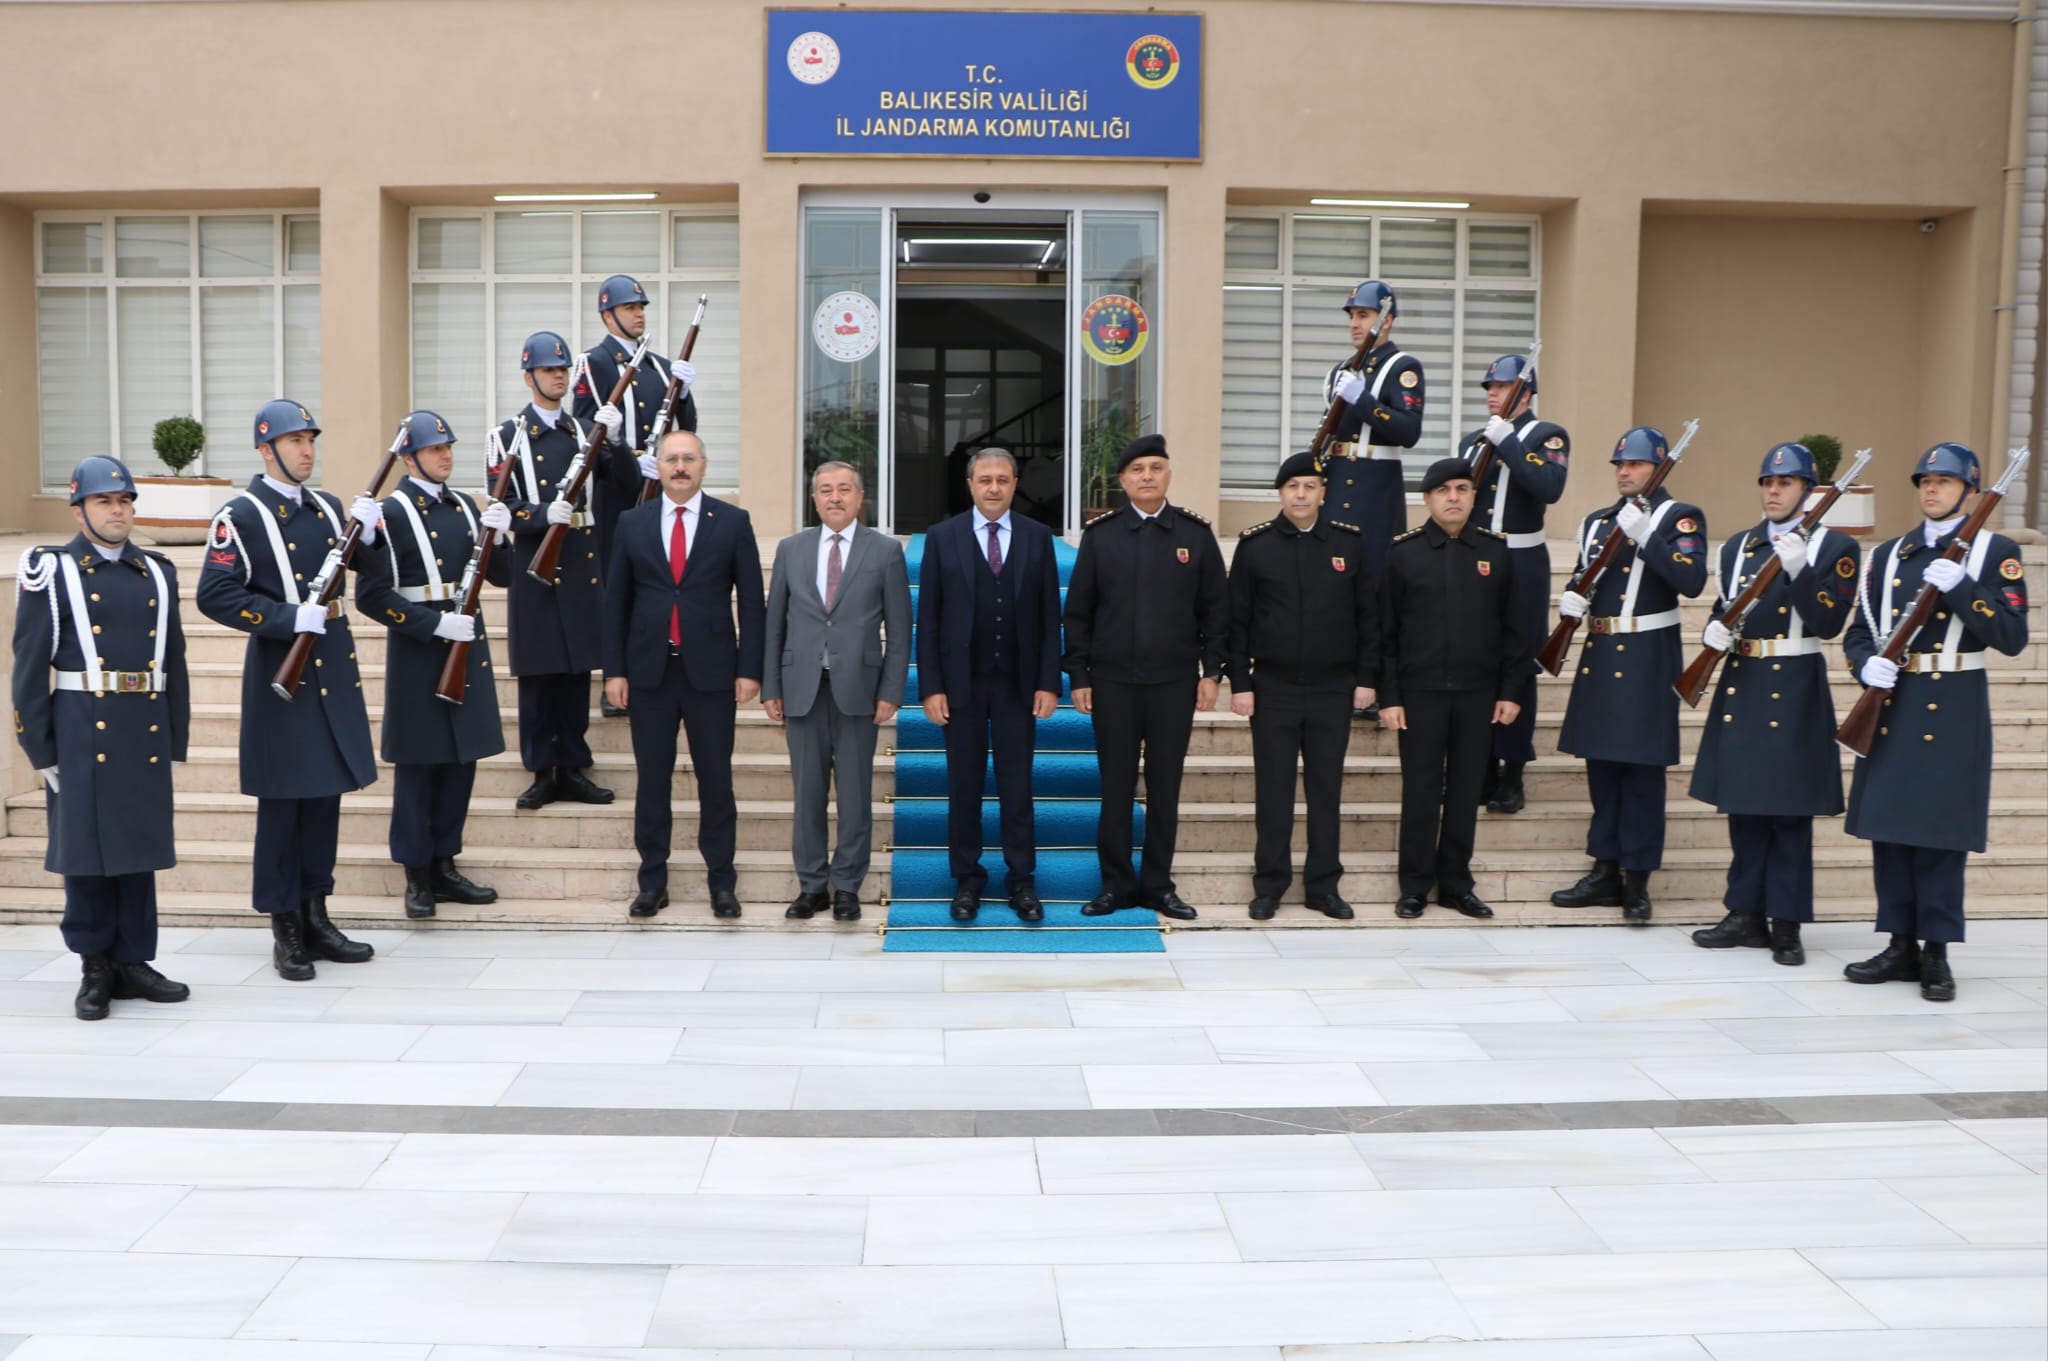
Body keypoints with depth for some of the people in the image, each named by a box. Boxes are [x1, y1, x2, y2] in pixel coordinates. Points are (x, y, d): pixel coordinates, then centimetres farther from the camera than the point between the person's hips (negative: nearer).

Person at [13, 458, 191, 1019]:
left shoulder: (157, 573, 12)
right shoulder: (51, 571, 0)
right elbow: (31, 665, -4)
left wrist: (175, 740, 10)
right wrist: (39, 747, -8)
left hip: (147, 733, 4)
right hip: (82, 733, -4)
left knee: (141, 845, 8)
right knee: (85, 847, 3)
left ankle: (132, 962, 18)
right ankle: (95, 968, 15)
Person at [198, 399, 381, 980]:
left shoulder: (326, 508, 12)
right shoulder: (240, 516, -8)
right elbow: (216, 596, -15)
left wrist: (367, 531, -1)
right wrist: (292, 618, -21)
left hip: (334, 666, 7)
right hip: (281, 670, -6)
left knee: (326, 792, 11)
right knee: (283, 800, 1)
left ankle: (316, 918, 22)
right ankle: (285, 931, 12)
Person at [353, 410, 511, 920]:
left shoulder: (464, 506, 11)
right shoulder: (390, 513, -8)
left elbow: (502, 577, 11)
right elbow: (371, 596, -13)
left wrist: (496, 536, -8)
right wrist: (436, 623, -20)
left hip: (467, 646, 6)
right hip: (418, 651, -6)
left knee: (461, 759, 11)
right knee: (418, 764, 2)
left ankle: (445, 866, 23)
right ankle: (417, 876, 13)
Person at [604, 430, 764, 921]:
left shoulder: (732, 522, 1)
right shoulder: (632, 523, 6)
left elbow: (750, 601, 1)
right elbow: (615, 601, 7)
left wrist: (749, 669, -5)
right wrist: (614, 669, 1)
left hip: (710, 672, -2)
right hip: (649, 672, 2)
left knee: (715, 780, 4)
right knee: (652, 781, 7)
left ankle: (722, 881, 14)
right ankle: (652, 881, 17)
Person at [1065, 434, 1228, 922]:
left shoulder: (1196, 532, 4)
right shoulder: (1100, 533, 4)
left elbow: (1215, 607, 5)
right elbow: (1078, 610, 5)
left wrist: (1212, 671, -1)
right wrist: (1078, 675, 0)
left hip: (1175, 681, 0)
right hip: (1112, 681, 0)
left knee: (1166, 787, 7)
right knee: (1116, 785, 5)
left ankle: (1158, 885, 17)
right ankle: (1116, 884, 16)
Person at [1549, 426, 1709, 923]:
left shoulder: (1679, 518, -4)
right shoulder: (1596, 521, 14)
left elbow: (1692, 581, -19)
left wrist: (1645, 535, -26)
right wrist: (1572, 601, -1)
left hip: (1647, 658, -6)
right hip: (1599, 654, 6)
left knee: (1642, 769, -2)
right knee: (1601, 764, 10)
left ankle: (1637, 880, 6)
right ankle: (1605, 872, 19)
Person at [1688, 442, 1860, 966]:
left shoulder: (1834, 547, -2)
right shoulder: (1738, 545, 13)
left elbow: (1829, 621, -12)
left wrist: (1798, 569, -24)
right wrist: (1715, 631, -5)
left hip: (1794, 691, -5)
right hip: (1741, 686, 5)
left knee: (1789, 811, 0)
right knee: (1743, 807, 9)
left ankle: (1786, 924, 8)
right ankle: (1746, 914, 18)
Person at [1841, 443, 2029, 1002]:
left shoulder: (1996, 552, 1)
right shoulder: (1888, 554, 12)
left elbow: (2012, 637, -8)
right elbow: (1859, 631, 12)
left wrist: (1960, 588, -19)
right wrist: (1867, 664, -9)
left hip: (1953, 710, -4)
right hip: (1892, 705, 4)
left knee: (1941, 834, -1)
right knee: (1888, 828, 6)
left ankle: (1937, 953, 9)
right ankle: (1901, 945, 16)